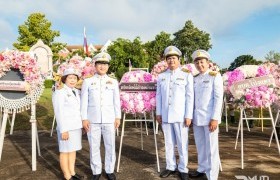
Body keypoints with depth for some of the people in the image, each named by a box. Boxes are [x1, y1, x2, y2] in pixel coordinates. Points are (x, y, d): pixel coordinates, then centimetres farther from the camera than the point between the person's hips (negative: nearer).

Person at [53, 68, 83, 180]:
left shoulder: (76, 92, 10)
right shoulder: (59, 92, -12)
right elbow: (59, 113, -16)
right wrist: (63, 130, -20)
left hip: (76, 126, 7)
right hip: (66, 128, -7)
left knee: (73, 150, 14)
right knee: (65, 151, 3)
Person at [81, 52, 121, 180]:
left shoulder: (113, 82, 8)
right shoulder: (87, 82, 4)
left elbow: (116, 101, 7)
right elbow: (84, 101, 2)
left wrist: (117, 117, 3)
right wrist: (84, 119, -3)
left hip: (109, 119, 1)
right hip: (93, 120, -1)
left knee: (110, 146, 8)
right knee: (94, 147, 7)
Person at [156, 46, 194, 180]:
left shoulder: (187, 76, 1)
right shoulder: (161, 77, 10)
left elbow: (190, 97, -3)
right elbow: (158, 96, 10)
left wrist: (188, 116, -8)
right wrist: (158, 113, 6)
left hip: (180, 116, -3)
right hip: (165, 116, 3)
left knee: (182, 144, 5)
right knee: (168, 143, 12)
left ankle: (183, 169, 20)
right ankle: (170, 167, 25)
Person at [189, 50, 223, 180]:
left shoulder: (215, 76, -3)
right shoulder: (195, 79, 13)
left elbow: (218, 98, -9)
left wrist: (215, 118, -16)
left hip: (209, 118, -5)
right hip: (197, 118, 5)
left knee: (211, 147, 1)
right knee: (200, 146, 14)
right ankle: (202, 169, 30)